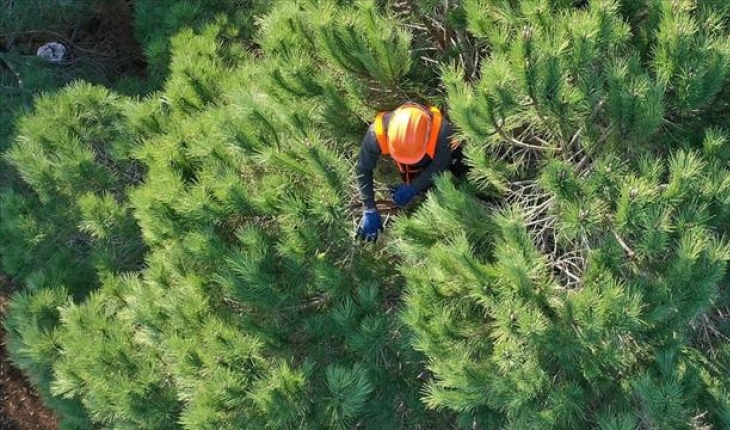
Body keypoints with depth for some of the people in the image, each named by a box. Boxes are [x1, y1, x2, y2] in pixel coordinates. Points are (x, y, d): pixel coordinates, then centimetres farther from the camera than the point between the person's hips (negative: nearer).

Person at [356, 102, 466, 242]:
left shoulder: (441, 129, -45)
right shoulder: (377, 132, -42)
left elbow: (439, 166, -27)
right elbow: (364, 170, -28)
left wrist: (412, 189, -31)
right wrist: (370, 211, -31)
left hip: (437, 157, -1)